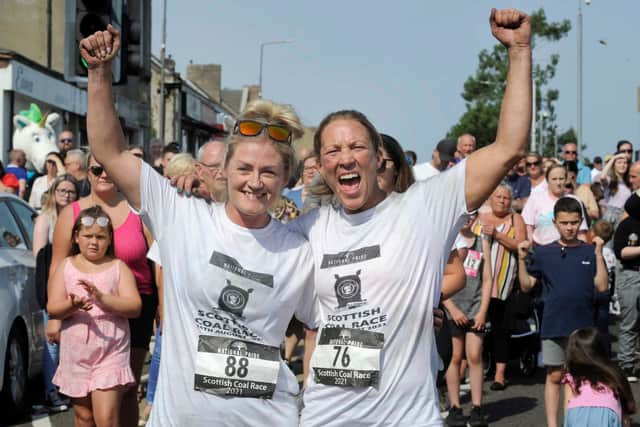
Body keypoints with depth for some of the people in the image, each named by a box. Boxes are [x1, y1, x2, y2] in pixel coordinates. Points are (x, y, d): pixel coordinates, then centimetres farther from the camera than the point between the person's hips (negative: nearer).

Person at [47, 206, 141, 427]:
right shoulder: (66, 266, 7)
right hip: (76, 352, 3)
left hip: (110, 352, -3)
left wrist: (102, 298, -21)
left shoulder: (118, 267, 2)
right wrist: (72, 305, -22)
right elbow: (52, 308, 1)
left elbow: (134, 307, -7)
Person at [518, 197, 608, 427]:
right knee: (555, 376, 5)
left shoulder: (590, 252, 3)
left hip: (584, 327, 0)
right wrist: (522, 259, -8)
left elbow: (601, 286, -3)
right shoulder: (543, 253, 3)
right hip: (553, 327, 0)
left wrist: (599, 254, -10)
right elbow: (526, 286, 5)